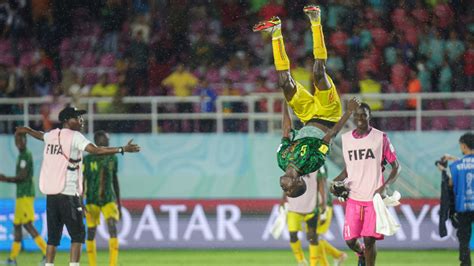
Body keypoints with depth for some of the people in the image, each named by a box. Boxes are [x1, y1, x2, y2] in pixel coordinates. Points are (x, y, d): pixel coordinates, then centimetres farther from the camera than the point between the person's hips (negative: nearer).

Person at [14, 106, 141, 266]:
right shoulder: (74, 136, -7)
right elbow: (96, 150, -21)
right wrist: (122, 150, -23)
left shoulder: (52, 135, 13)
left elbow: (40, 135, 36)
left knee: (53, 235, 10)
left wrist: (26, 131, 59)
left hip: (50, 194, 7)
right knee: (77, 234, -1)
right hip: (68, 193, -7)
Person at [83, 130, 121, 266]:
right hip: (92, 200, -2)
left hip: (109, 199, 2)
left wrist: (118, 201, 15)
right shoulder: (87, 159, -6)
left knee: (113, 230, -14)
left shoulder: (112, 158, 4)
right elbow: (82, 182, -4)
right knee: (91, 232, 2)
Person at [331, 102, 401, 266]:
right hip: (353, 198, 3)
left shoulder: (380, 138, -3)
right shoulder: (346, 139, 8)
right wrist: (336, 181, 1)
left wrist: (385, 186, -16)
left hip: (374, 197, -3)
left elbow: (396, 167, 0)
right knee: (350, 240, 0)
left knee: (369, 240, -5)